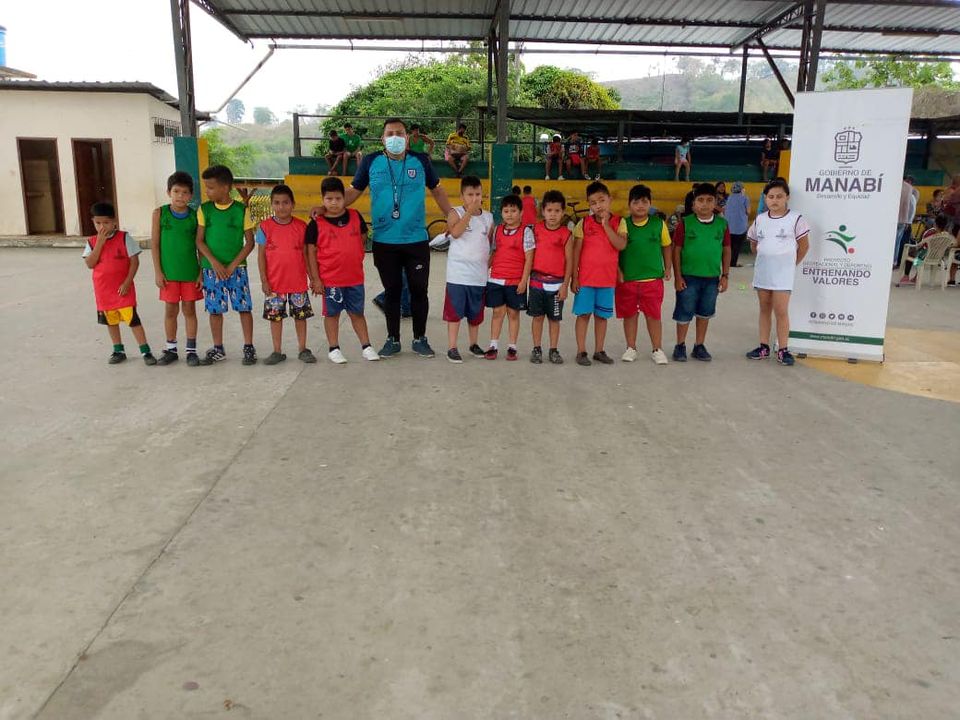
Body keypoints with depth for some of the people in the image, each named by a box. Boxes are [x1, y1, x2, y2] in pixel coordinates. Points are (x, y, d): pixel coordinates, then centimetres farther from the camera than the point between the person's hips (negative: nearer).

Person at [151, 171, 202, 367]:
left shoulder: (195, 216, -1)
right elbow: (155, 243, -1)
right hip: (169, 271, 0)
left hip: (190, 271, 0)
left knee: (189, 309, 6)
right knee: (170, 310, 8)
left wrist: (202, 272, -2)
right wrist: (158, 271, -5)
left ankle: (191, 350, 14)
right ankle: (171, 349, 20)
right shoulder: (160, 213, -1)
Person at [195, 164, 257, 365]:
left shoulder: (241, 210, -4)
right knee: (215, 310, 7)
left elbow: (250, 243, -4)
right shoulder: (204, 209, 2)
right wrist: (214, 263, -11)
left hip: (236, 268, -2)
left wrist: (233, 265, -11)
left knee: (244, 307, -1)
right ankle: (218, 349, 19)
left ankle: (249, 348, 10)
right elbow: (199, 241, 1)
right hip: (211, 268, 2)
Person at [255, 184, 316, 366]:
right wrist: (264, 280, -6)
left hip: (298, 281, 0)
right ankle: (277, 351, 20)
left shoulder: (301, 226, -1)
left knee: (301, 315, 8)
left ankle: (303, 349, 21)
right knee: (275, 316, 8)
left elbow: (305, 254, 3)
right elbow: (261, 255, -2)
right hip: (274, 283, 0)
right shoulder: (265, 227, -3)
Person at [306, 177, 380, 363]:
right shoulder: (316, 224, -7)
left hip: (355, 277, 3)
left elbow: (363, 239, 16)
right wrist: (315, 279, -8)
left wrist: (358, 257, 6)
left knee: (357, 313, 13)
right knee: (332, 313, 10)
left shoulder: (355, 217, 1)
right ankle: (333, 349, 21)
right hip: (330, 279, -2)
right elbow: (311, 252, -5)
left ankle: (366, 346, 22)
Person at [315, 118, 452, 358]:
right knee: (392, 291, 9)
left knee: (419, 289, 4)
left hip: (417, 241, 0)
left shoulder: (421, 161, 4)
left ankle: (420, 338, 19)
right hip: (384, 241, 0)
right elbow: (354, 191, 6)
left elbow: (436, 190, 13)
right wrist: (326, 208, -6)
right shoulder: (371, 161, 3)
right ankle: (393, 339, 22)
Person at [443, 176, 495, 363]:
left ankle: (474, 343, 29)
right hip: (457, 273, -4)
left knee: (475, 312, 14)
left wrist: (489, 263, 9)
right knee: (454, 311, -2)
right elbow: (455, 232, -22)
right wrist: (469, 212, -22)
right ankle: (452, 347, 5)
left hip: (479, 274, 4)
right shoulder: (456, 212, -3)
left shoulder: (488, 217, 9)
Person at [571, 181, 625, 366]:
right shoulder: (584, 223, -2)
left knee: (602, 315, 10)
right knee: (583, 314, 3)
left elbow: (621, 245, -15)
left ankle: (599, 350, 22)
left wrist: (606, 225, -16)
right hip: (585, 277, -1)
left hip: (607, 278, 1)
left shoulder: (618, 222, 0)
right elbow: (576, 251, -1)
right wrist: (574, 277, -5)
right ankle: (581, 351, 11)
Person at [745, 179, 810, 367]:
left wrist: (792, 264, 3)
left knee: (781, 311, -6)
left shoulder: (796, 219, -7)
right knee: (764, 309, 11)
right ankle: (764, 347, 18)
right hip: (762, 272, 4)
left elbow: (804, 246, 0)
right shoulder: (759, 219, 5)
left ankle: (782, 350, 1)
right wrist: (764, 260, 12)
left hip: (783, 274, -4)